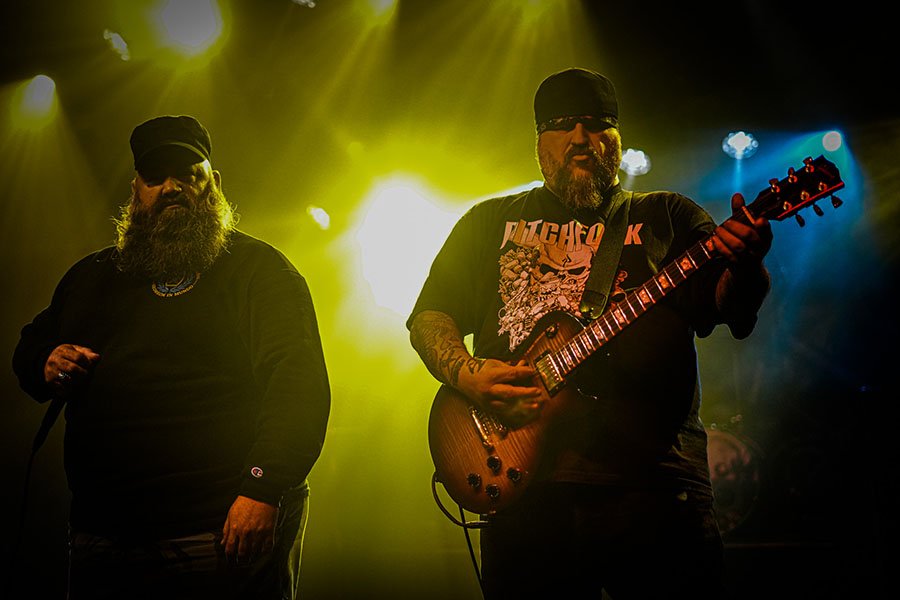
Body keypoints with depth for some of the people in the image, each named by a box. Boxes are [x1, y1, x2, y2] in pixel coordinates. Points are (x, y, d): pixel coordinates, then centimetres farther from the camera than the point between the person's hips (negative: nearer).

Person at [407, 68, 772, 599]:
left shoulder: (669, 216, 14)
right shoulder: (489, 222, 18)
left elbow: (734, 309, 1)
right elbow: (429, 317, 14)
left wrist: (746, 263, -23)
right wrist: (467, 375, -7)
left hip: (655, 481, -1)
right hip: (525, 482, 1)